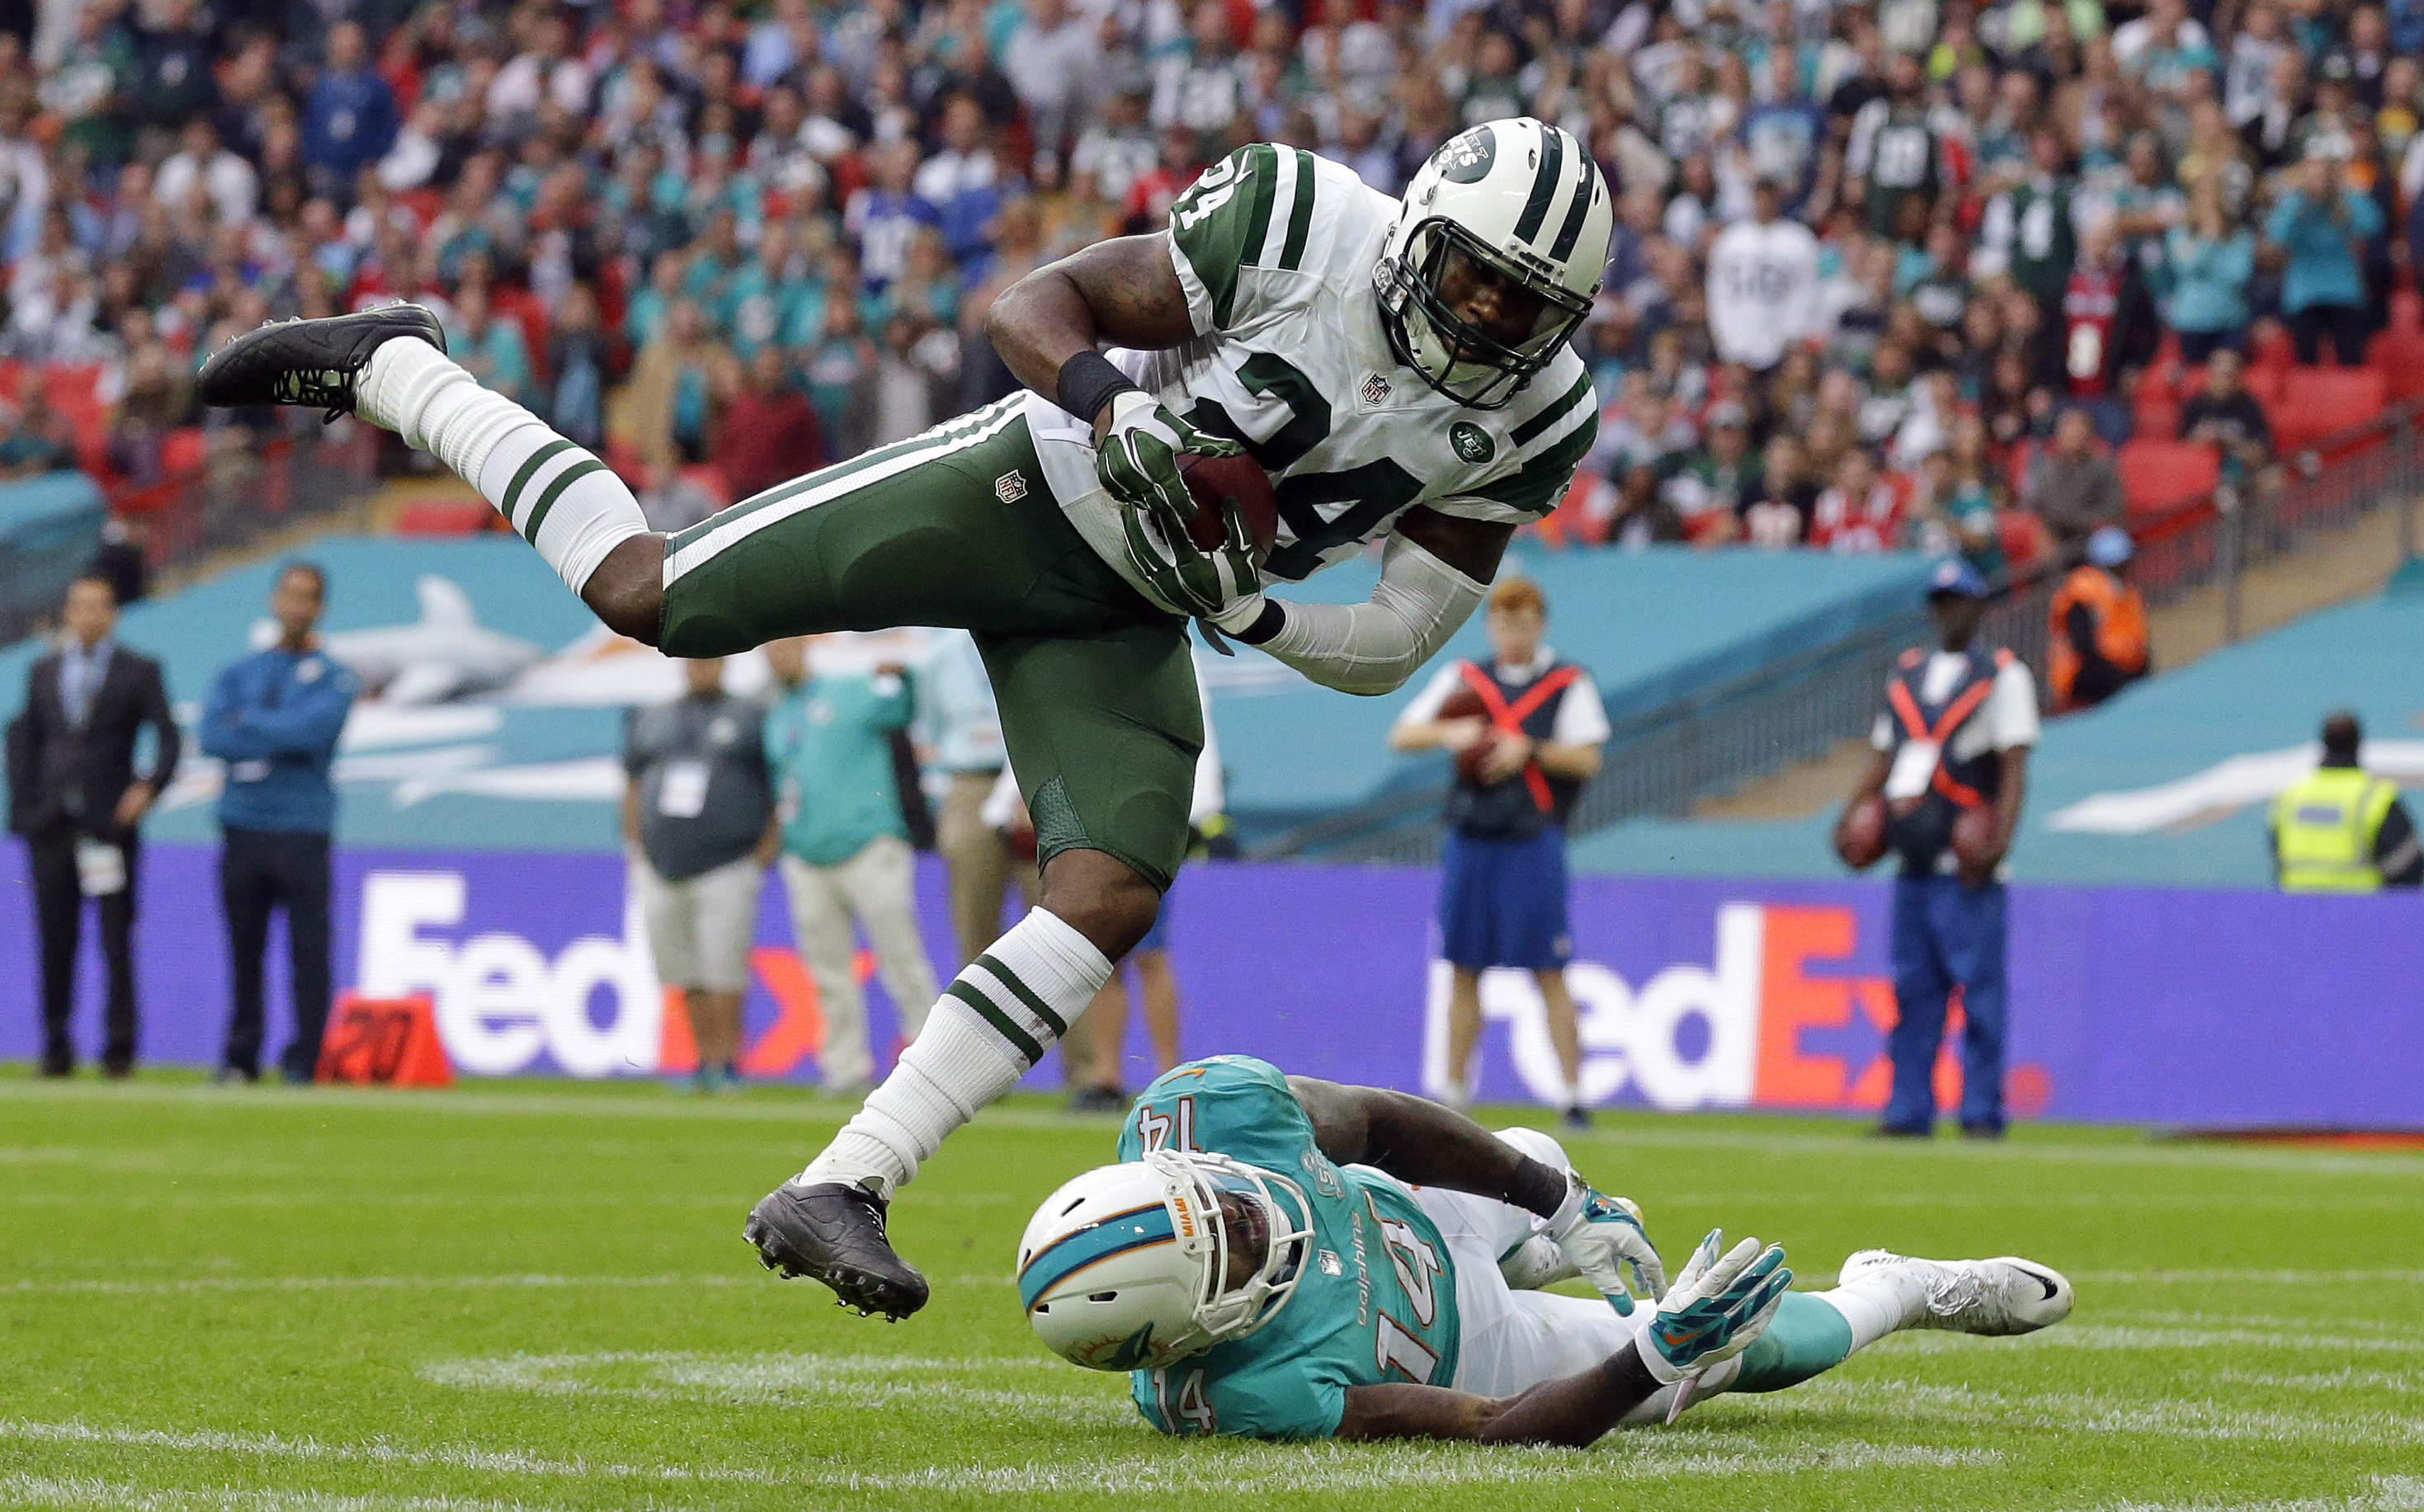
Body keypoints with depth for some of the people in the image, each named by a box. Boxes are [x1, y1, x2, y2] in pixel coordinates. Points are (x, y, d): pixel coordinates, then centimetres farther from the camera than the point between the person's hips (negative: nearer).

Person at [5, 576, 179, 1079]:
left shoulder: (138, 672, 4)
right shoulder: (43, 671, 14)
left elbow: (168, 738, 1)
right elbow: (24, 740, 15)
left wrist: (150, 786, -14)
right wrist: (22, 809, 7)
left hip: (110, 825, -3)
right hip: (51, 826, 3)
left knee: (116, 940, -5)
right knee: (55, 940, 3)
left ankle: (119, 1046, -2)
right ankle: (56, 1044, 8)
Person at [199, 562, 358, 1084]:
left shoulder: (334, 678, 4)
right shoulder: (238, 673, 14)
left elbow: (310, 730, -14)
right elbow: (212, 737, -2)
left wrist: (247, 722, -4)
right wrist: (279, 741, -11)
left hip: (303, 831, -3)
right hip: (242, 828, 3)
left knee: (308, 950, -6)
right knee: (243, 949, 6)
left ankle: (304, 1060, -2)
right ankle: (240, 1057, 13)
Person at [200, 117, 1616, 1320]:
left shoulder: (1527, 420, -8)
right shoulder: (1308, 227, -21)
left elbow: (1395, 643, -3)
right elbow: (1035, 304, -15)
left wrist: (1252, 616, -21)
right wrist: (1115, 412, -35)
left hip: (1122, 614, 5)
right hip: (1015, 496, -4)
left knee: (1114, 898, -14)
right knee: (650, 594, -9)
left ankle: (838, 1192, -11)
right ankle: (389, 367, 13)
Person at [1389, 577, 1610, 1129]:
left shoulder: (1569, 684, 4)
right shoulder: (1463, 680, 13)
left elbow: (1588, 759, -3)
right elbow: (1401, 736, 10)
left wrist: (1529, 748, -16)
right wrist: (1450, 733, -8)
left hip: (1533, 841, -3)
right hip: (1469, 838, 3)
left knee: (1549, 973, -6)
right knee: (1464, 970, 6)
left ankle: (1572, 1093, -3)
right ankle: (1453, 1090, 12)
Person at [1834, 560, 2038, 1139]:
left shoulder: (2003, 675, 1)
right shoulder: (1907, 675, 19)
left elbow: (2014, 765, -8)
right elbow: (1884, 757, 22)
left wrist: (1999, 837, -19)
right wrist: (1853, 815, 5)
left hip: (1967, 867, -7)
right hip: (1913, 862, 7)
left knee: (1978, 985, -8)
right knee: (1912, 987, 7)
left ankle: (1982, 1112, -7)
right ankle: (1908, 1109, 11)